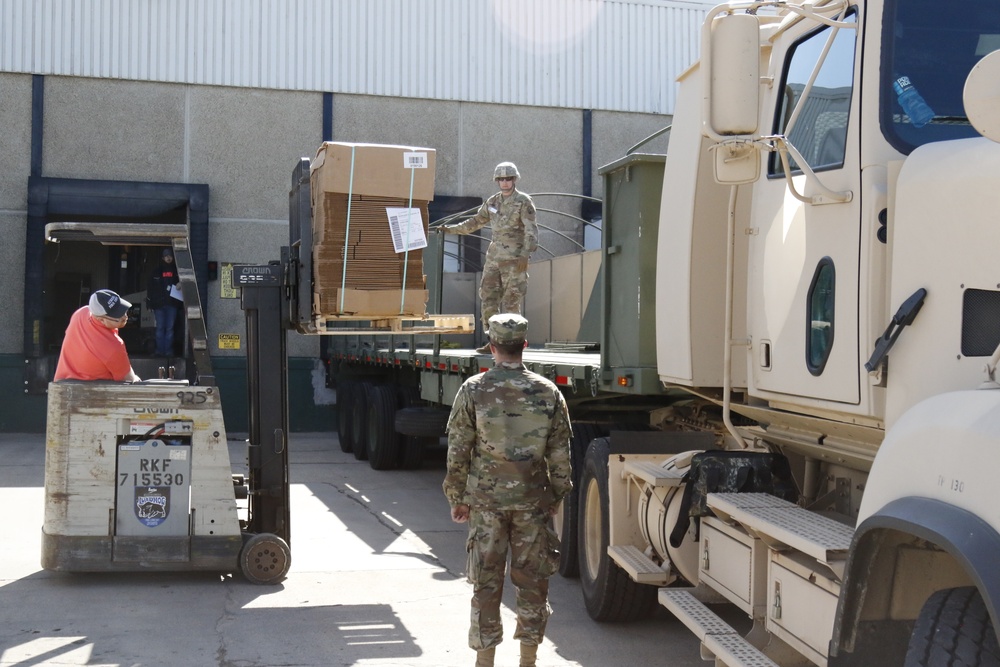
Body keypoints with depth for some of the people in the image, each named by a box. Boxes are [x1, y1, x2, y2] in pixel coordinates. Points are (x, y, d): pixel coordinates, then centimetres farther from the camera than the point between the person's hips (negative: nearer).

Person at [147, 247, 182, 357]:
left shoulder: (176, 271, 10)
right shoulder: (156, 272, 8)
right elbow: (150, 287, 6)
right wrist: (150, 302, -2)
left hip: (172, 304, 0)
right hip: (159, 303, 0)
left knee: (170, 328, 0)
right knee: (160, 328, 1)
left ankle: (169, 350, 2)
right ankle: (160, 350, 3)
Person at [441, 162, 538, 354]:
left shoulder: (523, 201, -6)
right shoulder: (492, 202, 12)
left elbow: (530, 230, -13)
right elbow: (476, 222, 24)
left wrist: (525, 254, -25)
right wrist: (451, 229, 21)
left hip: (514, 258, -6)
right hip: (494, 257, 6)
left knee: (510, 301, -5)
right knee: (488, 297, 2)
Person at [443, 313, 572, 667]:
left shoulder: (473, 390, -7)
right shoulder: (548, 392, -2)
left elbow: (458, 452, -4)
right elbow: (560, 455, 2)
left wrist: (457, 499, 7)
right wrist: (556, 496, 14)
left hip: (486, 501, -1)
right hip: (533, 502, 1)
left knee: (486, 583, 7)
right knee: (532, 582, 11)